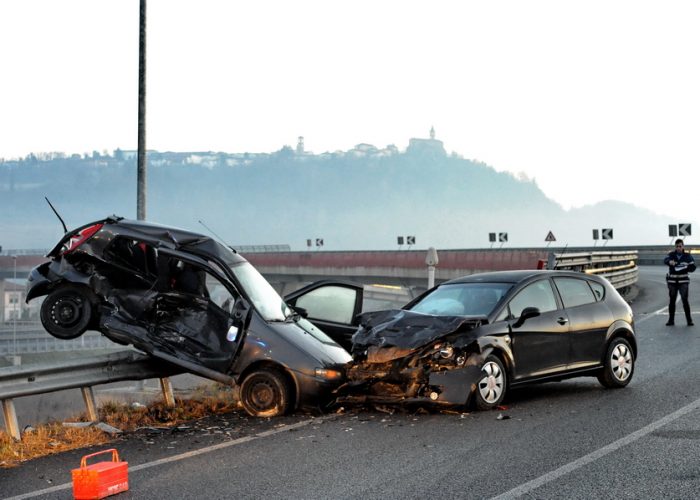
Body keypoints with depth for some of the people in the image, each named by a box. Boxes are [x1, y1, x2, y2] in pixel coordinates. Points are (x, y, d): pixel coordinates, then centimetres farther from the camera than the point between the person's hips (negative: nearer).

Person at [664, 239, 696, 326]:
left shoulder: (687, 256, 1)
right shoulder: (671, 254, 0)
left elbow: (693, 267, -1)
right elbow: (665, 260, -20)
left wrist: (684, 268, -20)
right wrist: (670, 262, -44)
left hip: (683, 281, -1)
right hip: (672, 281, 1)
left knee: (685, 300, -10)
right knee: (672, 301, 5)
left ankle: (689, 320, -5)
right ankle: (671, 320, 14)